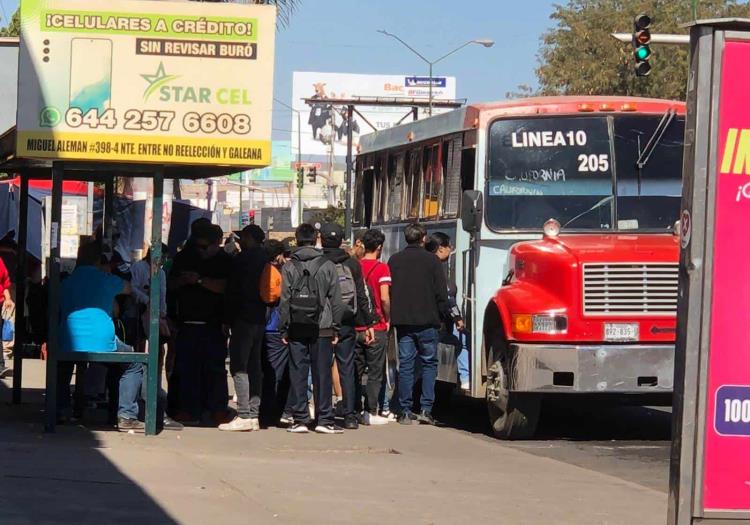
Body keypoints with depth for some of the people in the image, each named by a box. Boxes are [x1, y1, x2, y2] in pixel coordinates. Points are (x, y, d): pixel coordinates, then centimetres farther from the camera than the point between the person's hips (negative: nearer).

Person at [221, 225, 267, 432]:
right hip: (260, 319, 8)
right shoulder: (265, 259, 13)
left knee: (239, 367, -8)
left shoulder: (243, 259, -10)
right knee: (254, 367, 11)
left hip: (244, 320, -8)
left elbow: (234, 292, -12)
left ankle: (244, 416, -15)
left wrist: (228, 319, -7)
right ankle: (254, 414, 11)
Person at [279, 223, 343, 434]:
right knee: (322, 373, 2)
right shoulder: (327, 266, 0)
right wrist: (335, 327, 7)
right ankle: (324, 419, 1)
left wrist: (284, 329, 4)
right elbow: (335, 300, 1)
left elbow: (284, 300, -1)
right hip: (322, 328, 0)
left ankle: (300, 419, 2)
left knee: (298, 373, 4)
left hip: (296, 329, 0)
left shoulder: (289, 267, -1)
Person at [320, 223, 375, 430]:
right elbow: (361, 297, 3)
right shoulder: (352, 265, 2)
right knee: (347, 369, 6)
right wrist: (368, 324, 8)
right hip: (346, 325, 2)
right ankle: (350, 415, 2)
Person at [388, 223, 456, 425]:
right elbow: (441, 293, -4)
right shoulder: (431, 260, -5)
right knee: (429, 363, 7)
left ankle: (405, 412, 4)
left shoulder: (394, 260, 5)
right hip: (426, 321, -3)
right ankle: (426, 409, -2)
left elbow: (387, 292, 8)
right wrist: (445, 315, 7)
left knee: (405, 365, 6)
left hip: (402, 322, 3)